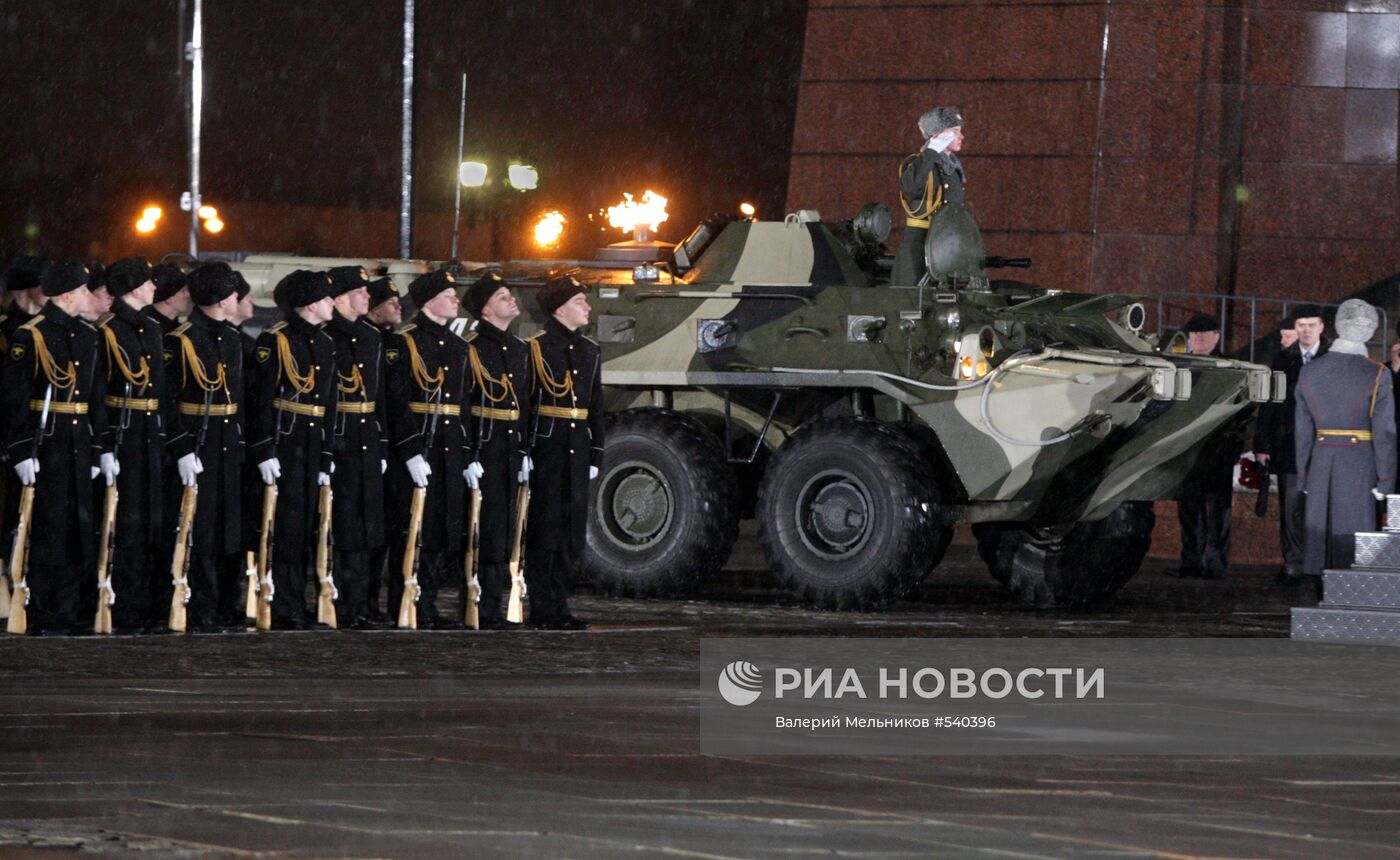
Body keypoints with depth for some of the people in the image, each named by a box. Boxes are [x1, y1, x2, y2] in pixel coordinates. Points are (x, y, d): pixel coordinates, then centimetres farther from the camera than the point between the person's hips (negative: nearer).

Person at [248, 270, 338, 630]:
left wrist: (326, 458, 16)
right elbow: (260, 397, -11)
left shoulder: (326, 344, 16)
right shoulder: (275, 339, -7)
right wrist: (264, 452, -16)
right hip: (284, 442, -7)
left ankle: (295, 607, 13)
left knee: (304, 528, 8)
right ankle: (285, 611, -5)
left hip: (313, 446, 7)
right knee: (286, 524, -7)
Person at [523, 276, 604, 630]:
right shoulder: (535, 347, -6)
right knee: (544, 531, -4)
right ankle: (542, 609, -1)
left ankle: (559, 608, 13)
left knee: (572, 534, 7)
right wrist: (524, 453, -14)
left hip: (577, 452, 7)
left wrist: (595, 455, 13)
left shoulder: (590, 351, 15)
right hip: (546, 451, -7)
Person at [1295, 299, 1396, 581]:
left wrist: (1304, 474, 14)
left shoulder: (1310, 372, 3)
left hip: (1321, 463, 4)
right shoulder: (1376, 374, -9)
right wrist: (1386, 480, -5)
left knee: (1320, 533, 9)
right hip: (1361, 461, -4)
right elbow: (1384, 431, -10)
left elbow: (1303, 428, 7)